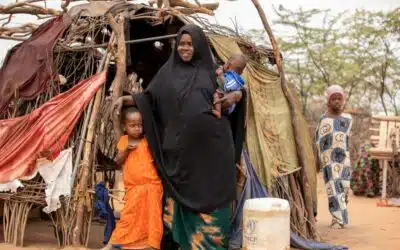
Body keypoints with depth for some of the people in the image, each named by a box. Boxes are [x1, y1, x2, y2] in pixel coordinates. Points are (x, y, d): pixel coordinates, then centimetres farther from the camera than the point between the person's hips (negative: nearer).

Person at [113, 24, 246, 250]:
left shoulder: (212, 70, 9)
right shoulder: (169, 71, 10)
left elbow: (234, 92, 15)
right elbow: (150, 98, 13)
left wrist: (237, 96, -7)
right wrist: (127, 99, -1)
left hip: (210, 146, 0)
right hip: (181, 148, 1)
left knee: (210, 197, 3)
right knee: (184, 198, 5)